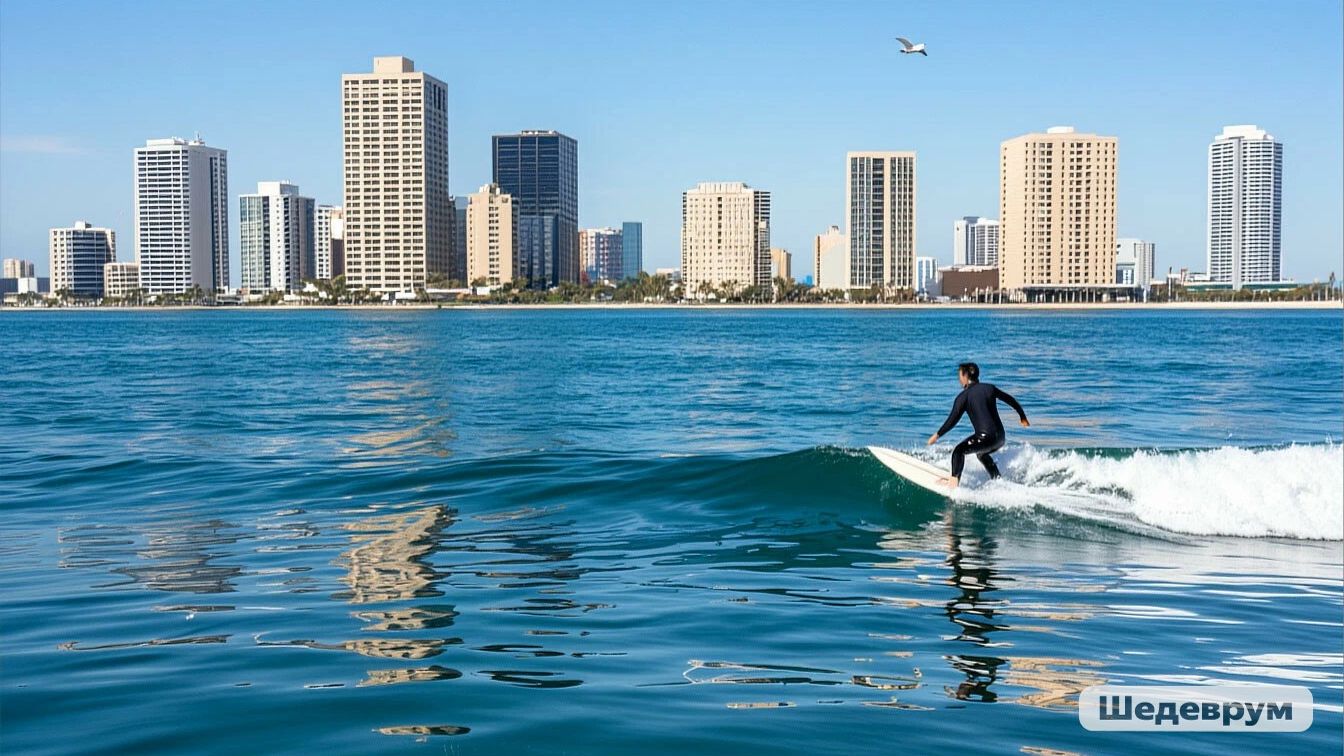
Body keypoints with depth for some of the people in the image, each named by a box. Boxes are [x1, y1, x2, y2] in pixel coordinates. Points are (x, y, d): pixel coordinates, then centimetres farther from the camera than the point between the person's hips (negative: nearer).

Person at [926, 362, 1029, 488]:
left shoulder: (963, 396, -4)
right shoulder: (990, 388, 12)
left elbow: (953, 420, -8)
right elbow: (1011, 400, 20)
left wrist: (937, 435, -1)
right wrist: (1023, 416, 33)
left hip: (985, 437, -7)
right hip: (1000, 437, 7)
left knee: (959, 450, -4)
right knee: (981, 454, 31)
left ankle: (954, 480, -18)